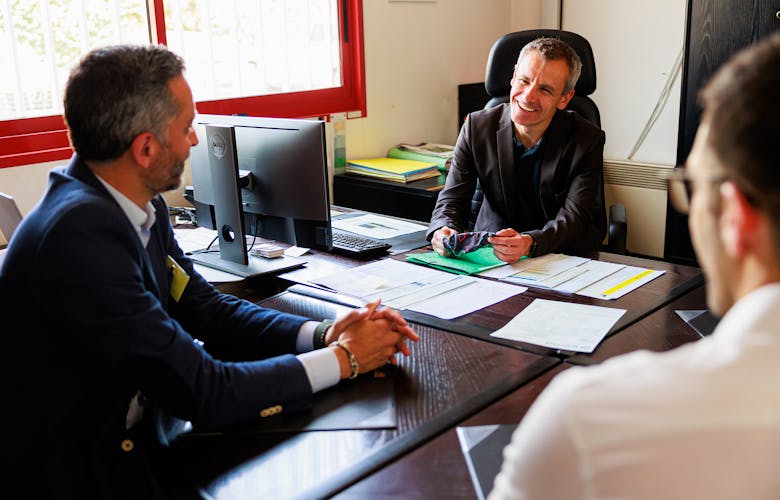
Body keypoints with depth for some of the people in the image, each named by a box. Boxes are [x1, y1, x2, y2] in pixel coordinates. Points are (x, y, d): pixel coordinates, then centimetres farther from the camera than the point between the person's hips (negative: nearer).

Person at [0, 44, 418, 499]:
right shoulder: (81, 231, -29)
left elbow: (206, 308, 5)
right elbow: (202, 392, -27)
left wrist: (322, 334, -10)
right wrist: (343, 358, -16)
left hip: (138, 433, 7)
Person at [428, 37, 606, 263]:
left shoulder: (587, 141, -9)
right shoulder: (477, 127, -2)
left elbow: (575, 217, -17)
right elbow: (452, 199, -3)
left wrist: (530, 243, -38)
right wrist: (444, 230, -28)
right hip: (489, 252, -1)